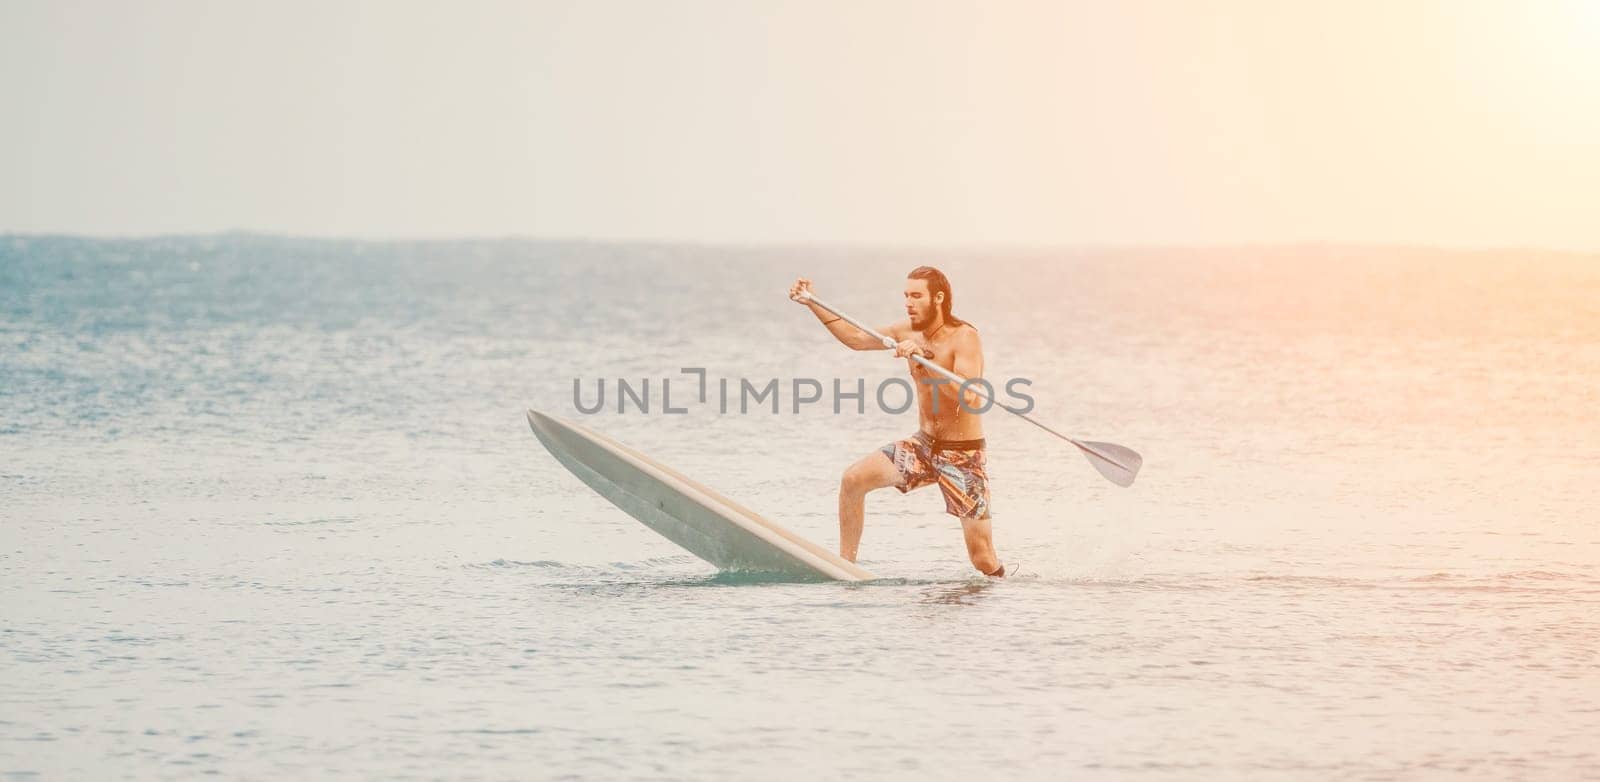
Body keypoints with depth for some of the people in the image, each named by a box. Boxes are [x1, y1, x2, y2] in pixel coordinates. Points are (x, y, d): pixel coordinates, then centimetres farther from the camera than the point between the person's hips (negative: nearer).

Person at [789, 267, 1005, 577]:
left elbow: (969, 397, -32)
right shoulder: (910, 332, 1)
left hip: (964, 455, -6)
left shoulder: (964, 337, -19)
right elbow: (856, 338, 12)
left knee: (984, 560, -7)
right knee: (853, 479, -11)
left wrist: (925, 357, -37)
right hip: (923, 446, 6)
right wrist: (813, 304, 5)